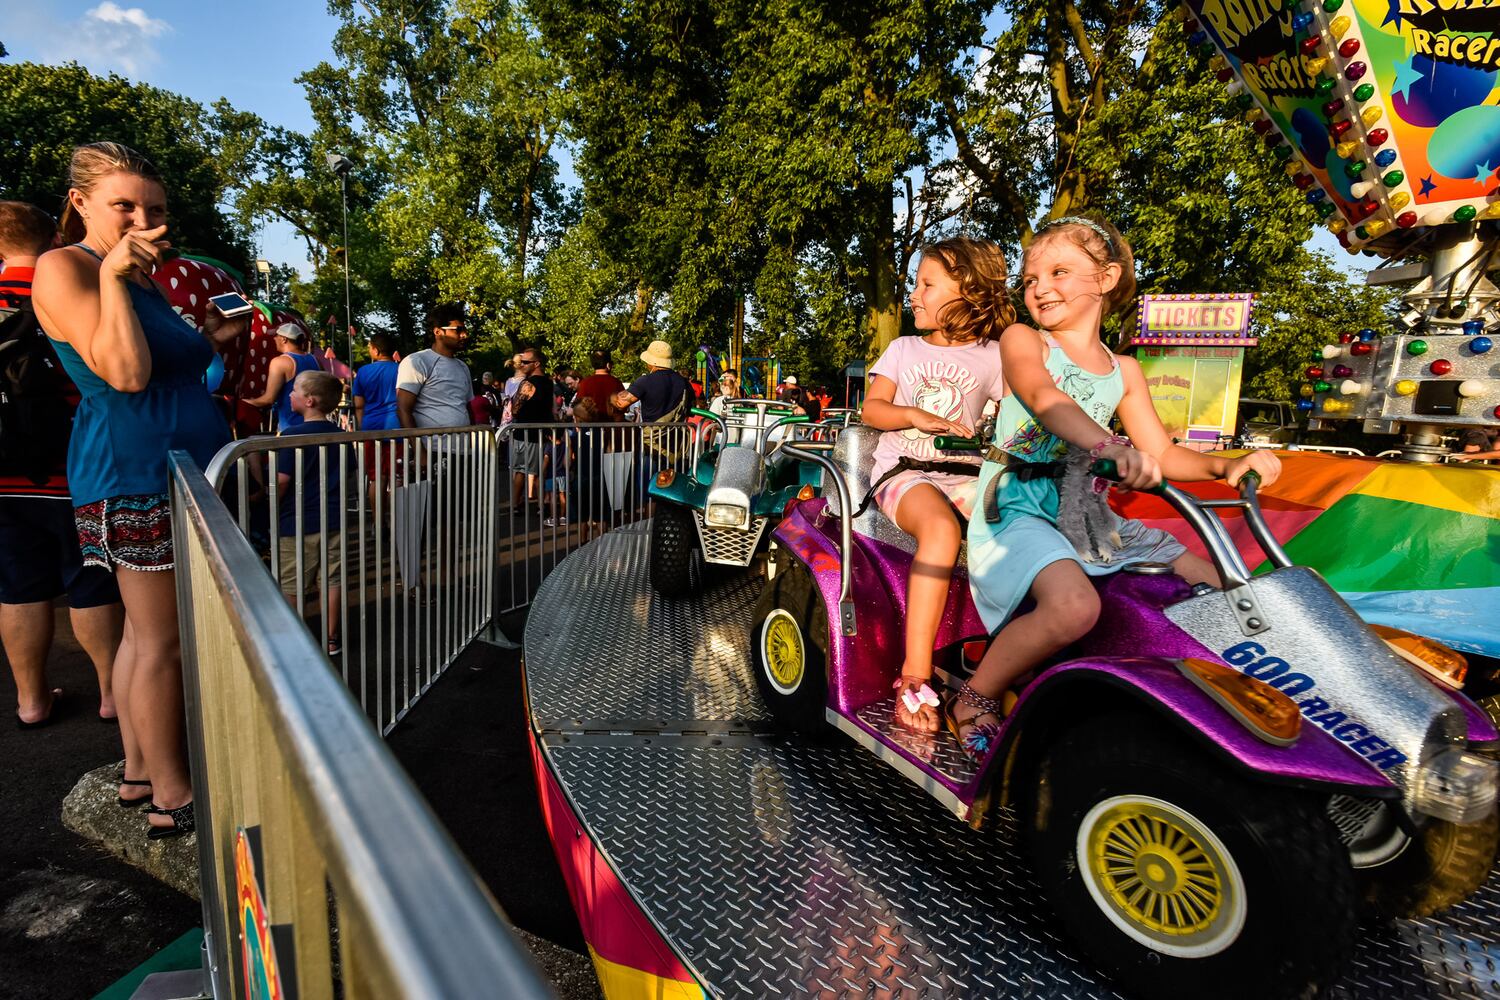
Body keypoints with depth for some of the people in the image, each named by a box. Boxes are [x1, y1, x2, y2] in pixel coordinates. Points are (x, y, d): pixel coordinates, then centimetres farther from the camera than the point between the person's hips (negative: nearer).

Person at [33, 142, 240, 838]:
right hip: (135, 472, -9)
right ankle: (172, 796, 7)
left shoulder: (143, 281, 19)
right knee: (161, 637, -4)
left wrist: (209, 340, 15)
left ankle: (140, 768, 26)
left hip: (179, 468, 9)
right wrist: (112, 277, -21)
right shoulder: (62, 268, -8)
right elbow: (125, 374, -21)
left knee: (147, 629, 14)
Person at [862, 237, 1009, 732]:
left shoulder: (991, 356, 14)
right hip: (903, 469, -2)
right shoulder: (904, 349, 16)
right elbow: (871, 409, 7)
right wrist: (917, 416, -11)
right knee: (941, 528, -36)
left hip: (963, 472, 2)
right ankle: (915, 675, -37)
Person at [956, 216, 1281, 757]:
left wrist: (1228, 464, -4)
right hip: (1016, 511, -6)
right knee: (1073, 605, -34)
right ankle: (974, 697, -13)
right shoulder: (1022, 341, 0)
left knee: (1212, 586, 4)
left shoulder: (1123, 371, 16)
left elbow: (1162, 453, 16)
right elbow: (1044, 397, -23)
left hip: (1085, 513, 7)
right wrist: (1111, 446, -41)